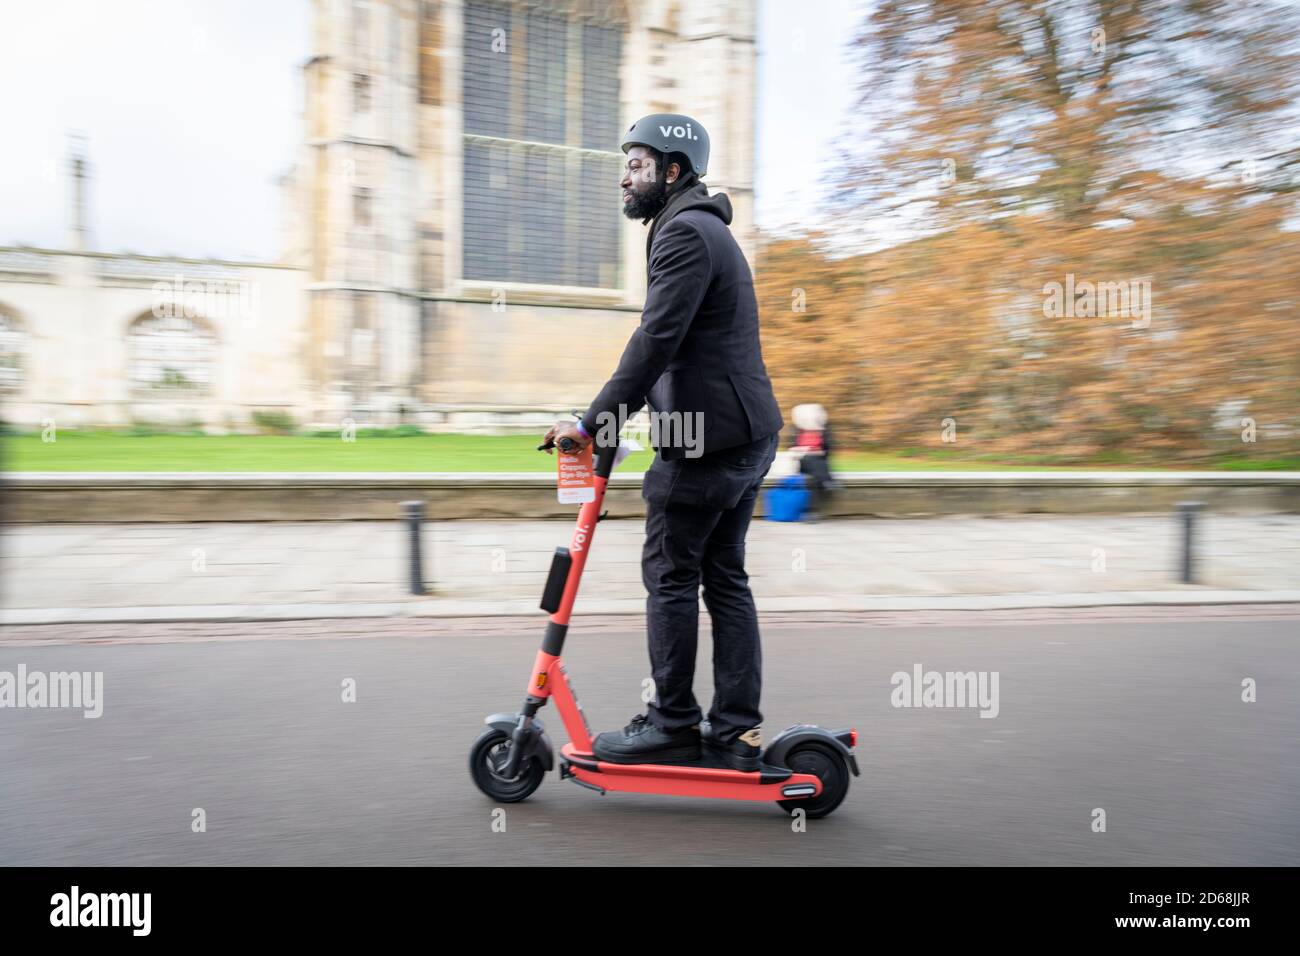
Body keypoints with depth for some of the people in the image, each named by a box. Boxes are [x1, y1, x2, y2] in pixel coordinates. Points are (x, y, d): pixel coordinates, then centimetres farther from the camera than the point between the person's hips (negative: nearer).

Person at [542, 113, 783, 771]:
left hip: (706, 438, -10)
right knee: (725, 577, 9)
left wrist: (593, 423, -18)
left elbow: (656, 340, -20)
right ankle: (735, 730, 13)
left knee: (670, 577, -2)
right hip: (748, 434, 10)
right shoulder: (708, 229, 24)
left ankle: (673, 723, 8)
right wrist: (616, 416, 19)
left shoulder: (684, 231, -9)